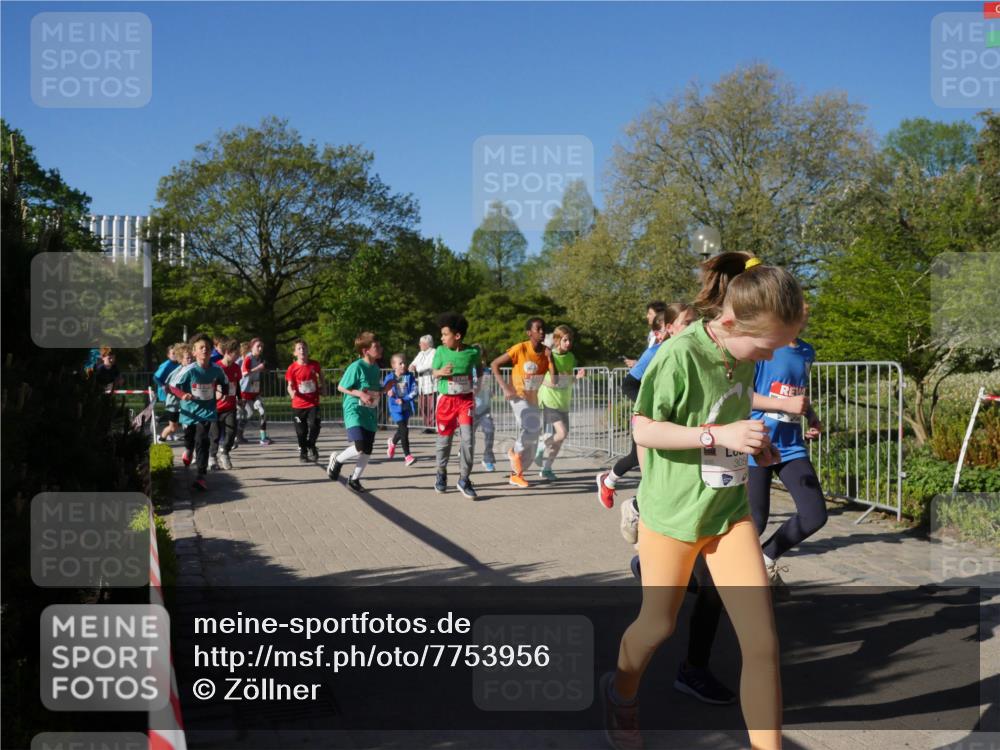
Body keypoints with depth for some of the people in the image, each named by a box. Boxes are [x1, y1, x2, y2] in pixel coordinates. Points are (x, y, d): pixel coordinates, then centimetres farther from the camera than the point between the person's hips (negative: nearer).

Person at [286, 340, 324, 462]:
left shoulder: (314, 364, -1)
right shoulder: (292, 368, -6)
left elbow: (320, 375, 20)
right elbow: (290, 385, -3)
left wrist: (321, 386, 13)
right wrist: (292, 392, -23)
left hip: (313, 403, 0)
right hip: (298, 404, 0)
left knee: (314, 426, -13)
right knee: (301, 431, 6)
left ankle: (311, 445, 15)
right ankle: (303, 453, 26)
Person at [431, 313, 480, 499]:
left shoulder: (473, 352, -6)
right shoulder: (441, 351, -5)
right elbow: (433, 371, 2)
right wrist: (440, 372, -18)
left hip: (466, 400, -1)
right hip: (446, 400, 1)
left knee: (468, 439, -10)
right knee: (444, 439, 9)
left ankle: (464, 480, 3)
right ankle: (441, 473, 33)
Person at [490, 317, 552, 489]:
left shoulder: (546, 352, -4)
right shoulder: (520, 349, -17)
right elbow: (494, 364, -12)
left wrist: (550, 358, -22)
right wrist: (504, 387, -20)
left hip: (533, 399, 6)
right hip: (518, 396, -6)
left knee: (531, 442, 9)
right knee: (532, 427, -29)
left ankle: (516, 474, 26)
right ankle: (516, 452, 0)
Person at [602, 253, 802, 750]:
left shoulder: (743, 355, -4)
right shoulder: (679, 356, -24)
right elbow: (643, 430, -19)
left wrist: (753, 440, -3)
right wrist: (719, 435, -29)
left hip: (729, 509, 5)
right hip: (673, 512, -5)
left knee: (762, 642, -2)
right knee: (659, 625, 16)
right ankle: (621, 693, 48)